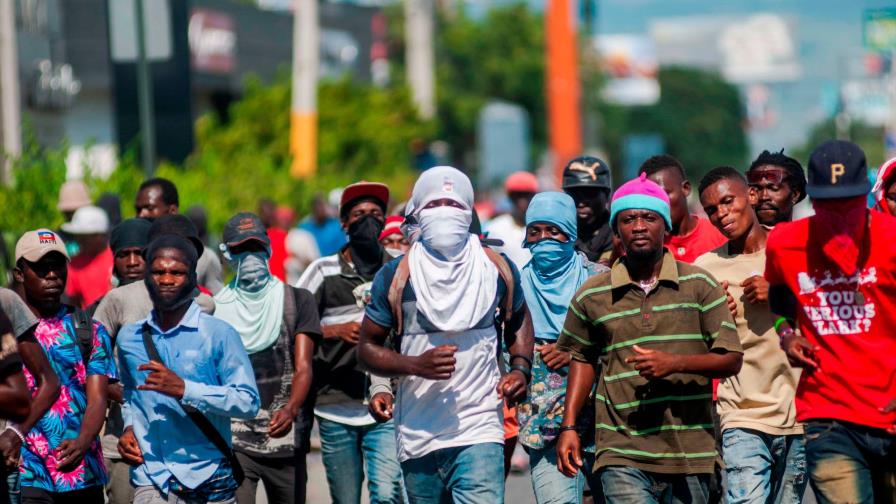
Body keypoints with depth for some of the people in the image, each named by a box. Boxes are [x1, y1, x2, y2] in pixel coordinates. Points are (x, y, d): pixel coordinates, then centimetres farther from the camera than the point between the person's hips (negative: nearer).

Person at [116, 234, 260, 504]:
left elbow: (248, 401, -11)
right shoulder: (129, 337, 11)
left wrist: (184, 389, -20)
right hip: (151, 479, 2)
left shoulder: (218, 334, -4)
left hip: (209, 481, -2)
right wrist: (129, 428, 8)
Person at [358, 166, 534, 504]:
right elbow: (367, 347, 2)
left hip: (480, 431, -1)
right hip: (419, 434, 1)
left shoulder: (496, 267, 4)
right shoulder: (396, 276, -1)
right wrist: (417, 365, -16)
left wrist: (520, 369, 4)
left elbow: (518, 319, 23)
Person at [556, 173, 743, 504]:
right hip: (623, 457, -1)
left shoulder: (700, 285, 4)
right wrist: (569, 427, 13)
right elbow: (582, 357, 22)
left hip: (690, 453, 1)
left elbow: (731, 360, 1)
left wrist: (675, 363, -15)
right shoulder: (591, 296, 6)